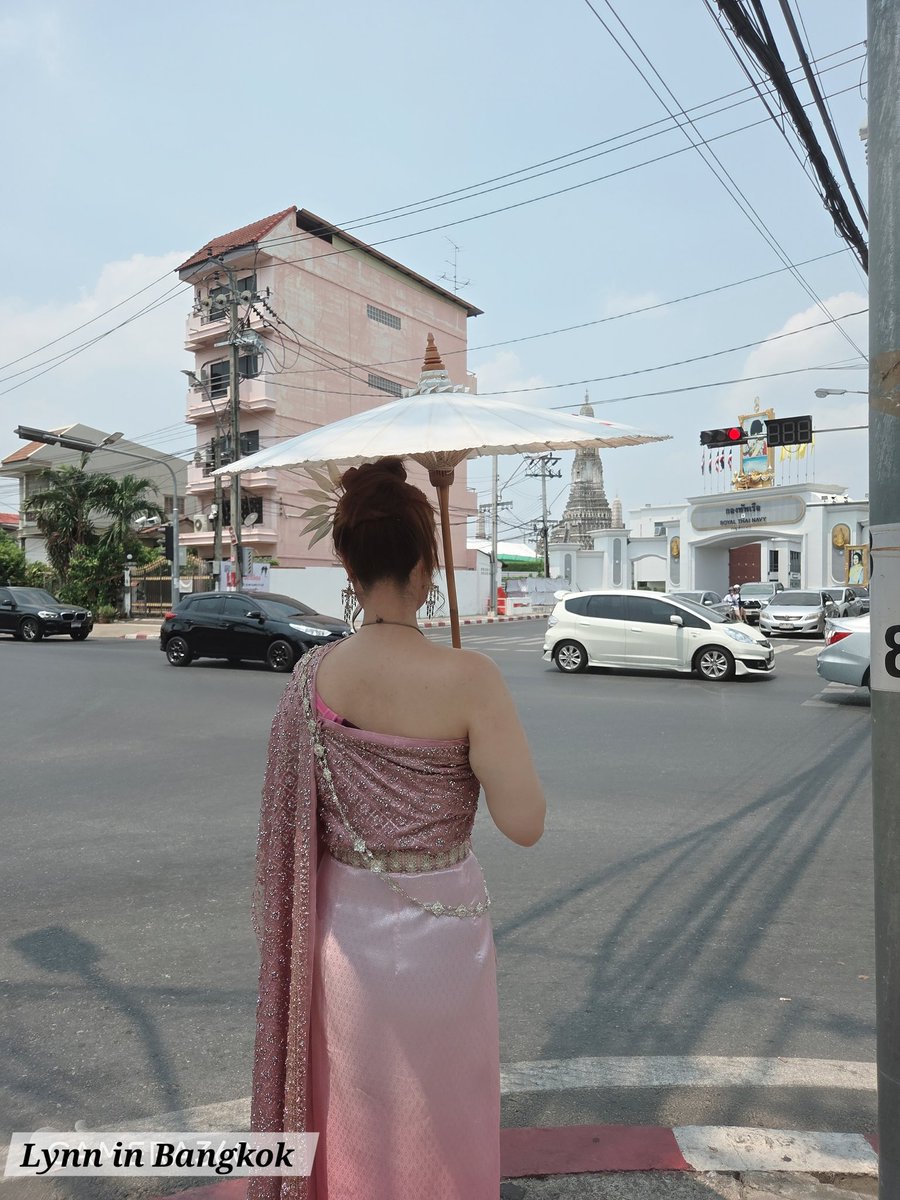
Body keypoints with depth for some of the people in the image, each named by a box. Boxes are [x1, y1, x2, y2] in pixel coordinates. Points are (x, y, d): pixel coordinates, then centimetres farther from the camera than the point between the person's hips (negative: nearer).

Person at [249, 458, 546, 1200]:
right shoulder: (468, 679, -23)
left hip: (340, 930, 4)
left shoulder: (312, 677, -10)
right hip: (437, 932, -3)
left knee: (352, 1114, 27)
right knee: (438, 1121, 22)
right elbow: (525, 823, -19)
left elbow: (293, 818, 2)